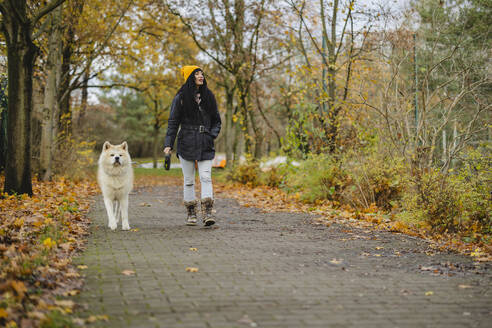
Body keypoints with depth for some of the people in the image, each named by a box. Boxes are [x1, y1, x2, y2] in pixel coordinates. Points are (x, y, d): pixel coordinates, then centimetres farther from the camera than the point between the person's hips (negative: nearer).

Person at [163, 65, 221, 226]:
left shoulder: (208, 96, 10)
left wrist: (212, 135, -2)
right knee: (189, 180, 4)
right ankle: (191, 213, 13)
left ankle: (207, 213, -15)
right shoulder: (181, 98, 1)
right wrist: (168, 144, -8)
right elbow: (173, 122, 0)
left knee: (206, 177, -10)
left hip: (205, 145, 2)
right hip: (186, 144, -2)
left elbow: (216, 120, 16)